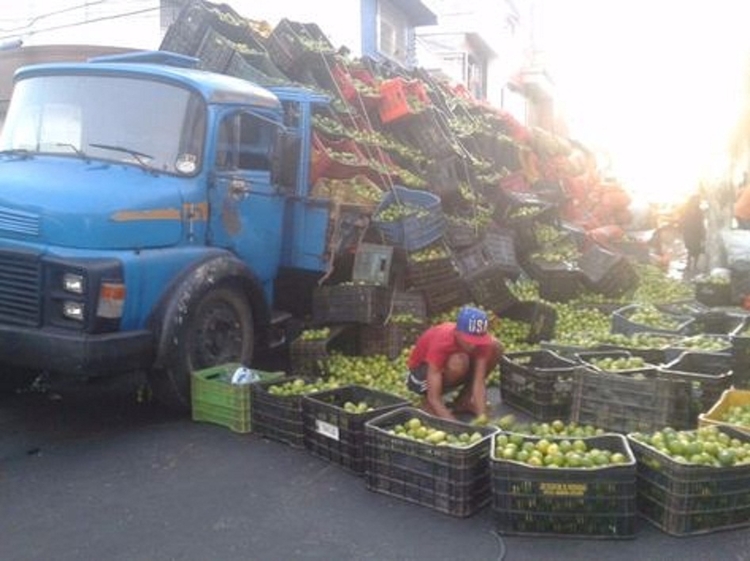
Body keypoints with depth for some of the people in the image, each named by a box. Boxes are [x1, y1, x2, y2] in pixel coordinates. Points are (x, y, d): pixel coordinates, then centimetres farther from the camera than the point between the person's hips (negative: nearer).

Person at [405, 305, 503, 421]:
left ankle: (464, 400, -2)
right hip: (421, 375, -5)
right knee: (459, 362, -38)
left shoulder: (479, 339, -24)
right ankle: (427, 403, -11)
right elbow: (434, 398, -39)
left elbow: (479, 382, -26)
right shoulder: (440, 344, -38)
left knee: (495, 347, -14)